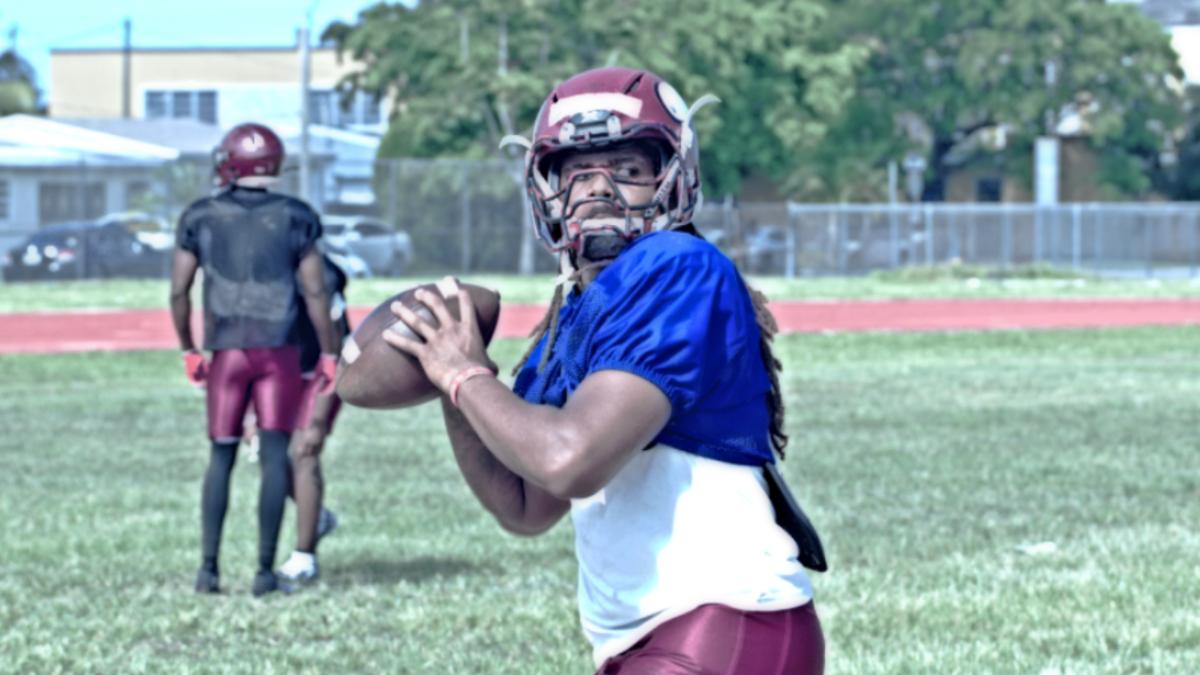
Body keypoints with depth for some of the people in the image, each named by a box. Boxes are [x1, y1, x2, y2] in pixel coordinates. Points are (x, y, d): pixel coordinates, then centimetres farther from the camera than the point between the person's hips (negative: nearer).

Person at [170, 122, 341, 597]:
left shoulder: (202, 218, 0)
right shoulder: (293, 219, -2)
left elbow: (179, 292, 3)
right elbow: (315, 293, -2)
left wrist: (188, 349, 16)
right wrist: (329, 353, 8)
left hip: (226, 352, 1)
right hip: (279, 352, -1)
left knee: (221, 457, 10)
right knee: (275, 457, 1)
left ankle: (208, 567, 6)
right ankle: (265, 571, -2)